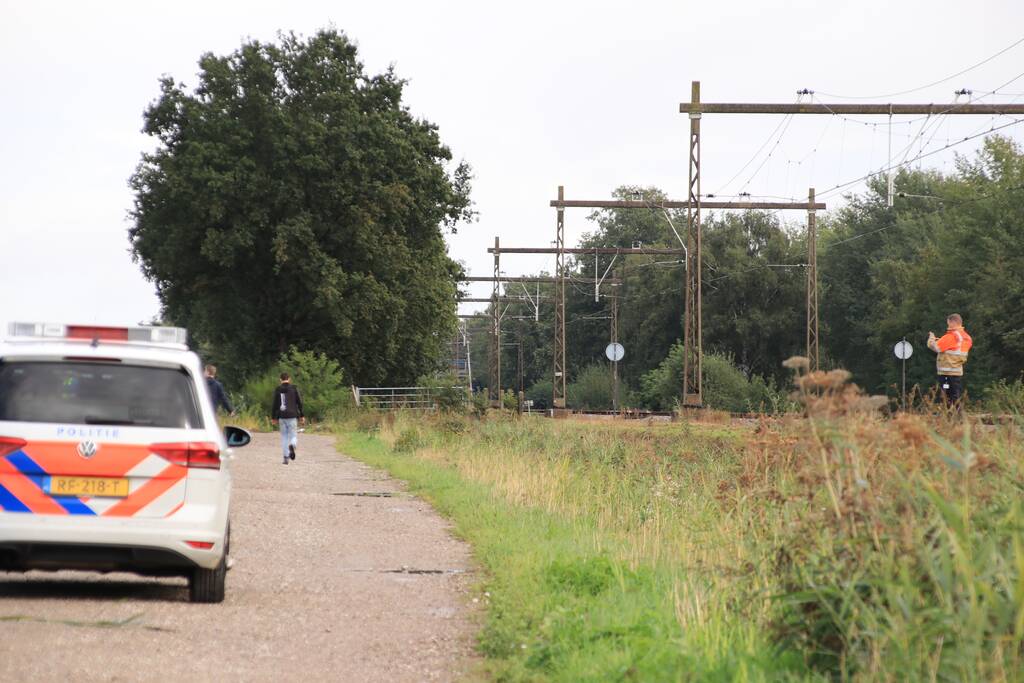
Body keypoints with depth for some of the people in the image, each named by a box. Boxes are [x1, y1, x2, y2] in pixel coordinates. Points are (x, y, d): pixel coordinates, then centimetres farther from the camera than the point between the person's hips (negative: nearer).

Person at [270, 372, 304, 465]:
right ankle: (292, 446, -31)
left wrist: (273, 417, 10)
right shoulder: (294, 388, 0)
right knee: (294, 436, 4)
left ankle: (286, 458, 6)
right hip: (292, 416, -1)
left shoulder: (277, 390, 2)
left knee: (284, 437, 11)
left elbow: (274, 404, 2)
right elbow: (299, 402, -1)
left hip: (282, 417, 1)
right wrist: (302, 415, 5)